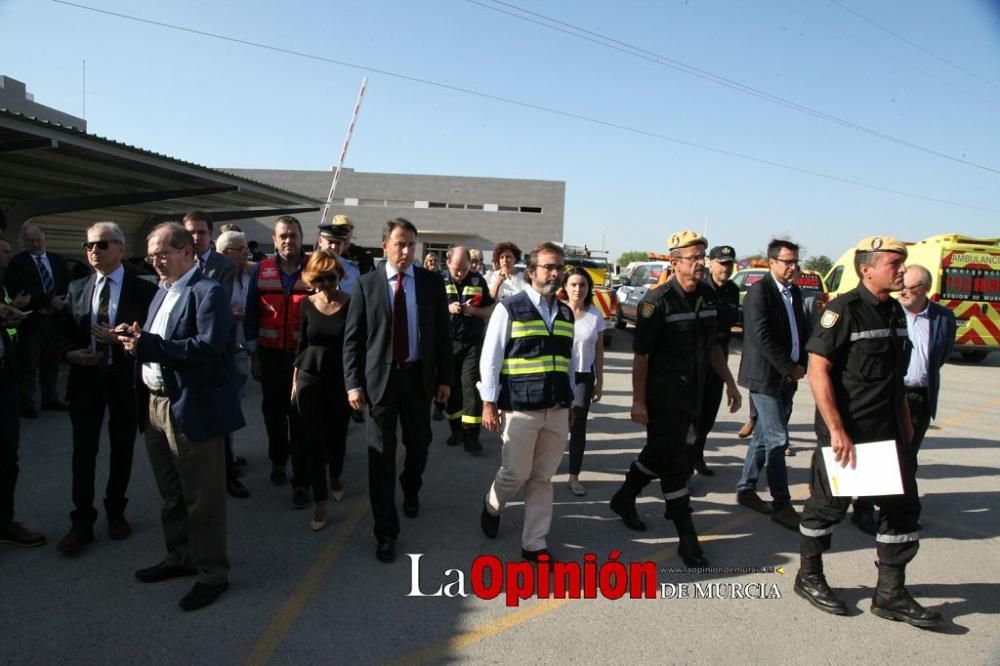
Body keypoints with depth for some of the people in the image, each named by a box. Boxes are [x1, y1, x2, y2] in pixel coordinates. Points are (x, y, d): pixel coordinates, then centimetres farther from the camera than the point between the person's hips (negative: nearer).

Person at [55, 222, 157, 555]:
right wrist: (70, 352, -10)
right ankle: (82, 522, 14)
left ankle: (116, 512, 30)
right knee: (83, 451, 4)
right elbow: (65, 331, 10)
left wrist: (121, 339, -22)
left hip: (125, 378, -2)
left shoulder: (143, 289, -6)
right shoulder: (77, 288, 6)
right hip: (85, 377, 3)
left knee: (121, 449, 12)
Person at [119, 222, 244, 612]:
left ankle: (212, 573, 16)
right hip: (156, 404, 9)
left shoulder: (208, 292, -14)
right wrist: (137, 340, -3)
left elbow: (208, 347, -26)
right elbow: (156, 344, 17)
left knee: (202, 497, 2)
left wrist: (148, 344, -27)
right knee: (172, 494, 21)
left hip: (193, 408, -9)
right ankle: (180, 557, 38)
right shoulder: (163, 291, 16)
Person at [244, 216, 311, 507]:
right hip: (271, 355, 3)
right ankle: (278, 460, 39)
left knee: (301, 417, 0)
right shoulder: (261, 270, 2)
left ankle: (301, 482, 6)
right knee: (273, 412, 16)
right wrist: (253, 354, 3)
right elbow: (251, 314, 6)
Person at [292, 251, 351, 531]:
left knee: (337, 434, 15)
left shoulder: (352, 305, -9)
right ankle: (320, 501, 11)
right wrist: (295, 380, 8)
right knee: (314, 439, 2)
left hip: (341, 379, -1)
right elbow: (302, 345, 7)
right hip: (310, 379, 1)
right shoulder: (308, 305, -1)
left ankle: (336, 476, 44)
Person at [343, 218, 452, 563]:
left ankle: (410, 491, 49)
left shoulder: (432, 282, 1)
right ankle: (386, 532, 14)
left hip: (419, 376, 2)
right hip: (381, 378, -2)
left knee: (418, 445, 16)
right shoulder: (367, 284, -2)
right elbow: (353, 338, -2)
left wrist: (444, 378, 2)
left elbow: (442, 332, 4)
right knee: (382, 455, 2)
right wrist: (353, 383, -8)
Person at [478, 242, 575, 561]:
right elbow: (490, 357, -7)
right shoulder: (510, 308, -6)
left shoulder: (566, 314, 10)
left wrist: (571, 403, 16)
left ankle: (534, 544, 21)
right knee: (516, 474, 4)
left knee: (543, 478, 10)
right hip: (520, 409, -5)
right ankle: (491, 506, 36)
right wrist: (489, 403, -9)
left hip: (557, 410, 5)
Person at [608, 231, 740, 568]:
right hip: (663, 395, -7)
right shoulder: (657, 300, -15)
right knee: (674, 462, -1)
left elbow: (712, 346, 17)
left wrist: (729, 382, 13)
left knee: (660, 453, 18)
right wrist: (638, 401, -15)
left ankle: (624, 499, 39)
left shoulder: (708, 297, 6)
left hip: (692, 394, 7)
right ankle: (687, 537, 9)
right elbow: (641, 354, -14)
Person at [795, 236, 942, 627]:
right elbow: (818, 372, -18)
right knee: (828, 505, 6)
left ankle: (890, 594, 22)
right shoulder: (844, 310, -14)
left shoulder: (895, 312, 10)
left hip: (888, 432, 8)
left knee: (903, 507, 10)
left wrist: (906, 425, 17)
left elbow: (895, 378, 19)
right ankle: (809, 577, 26)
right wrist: (836, 430, -21)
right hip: (845, 432, -8)